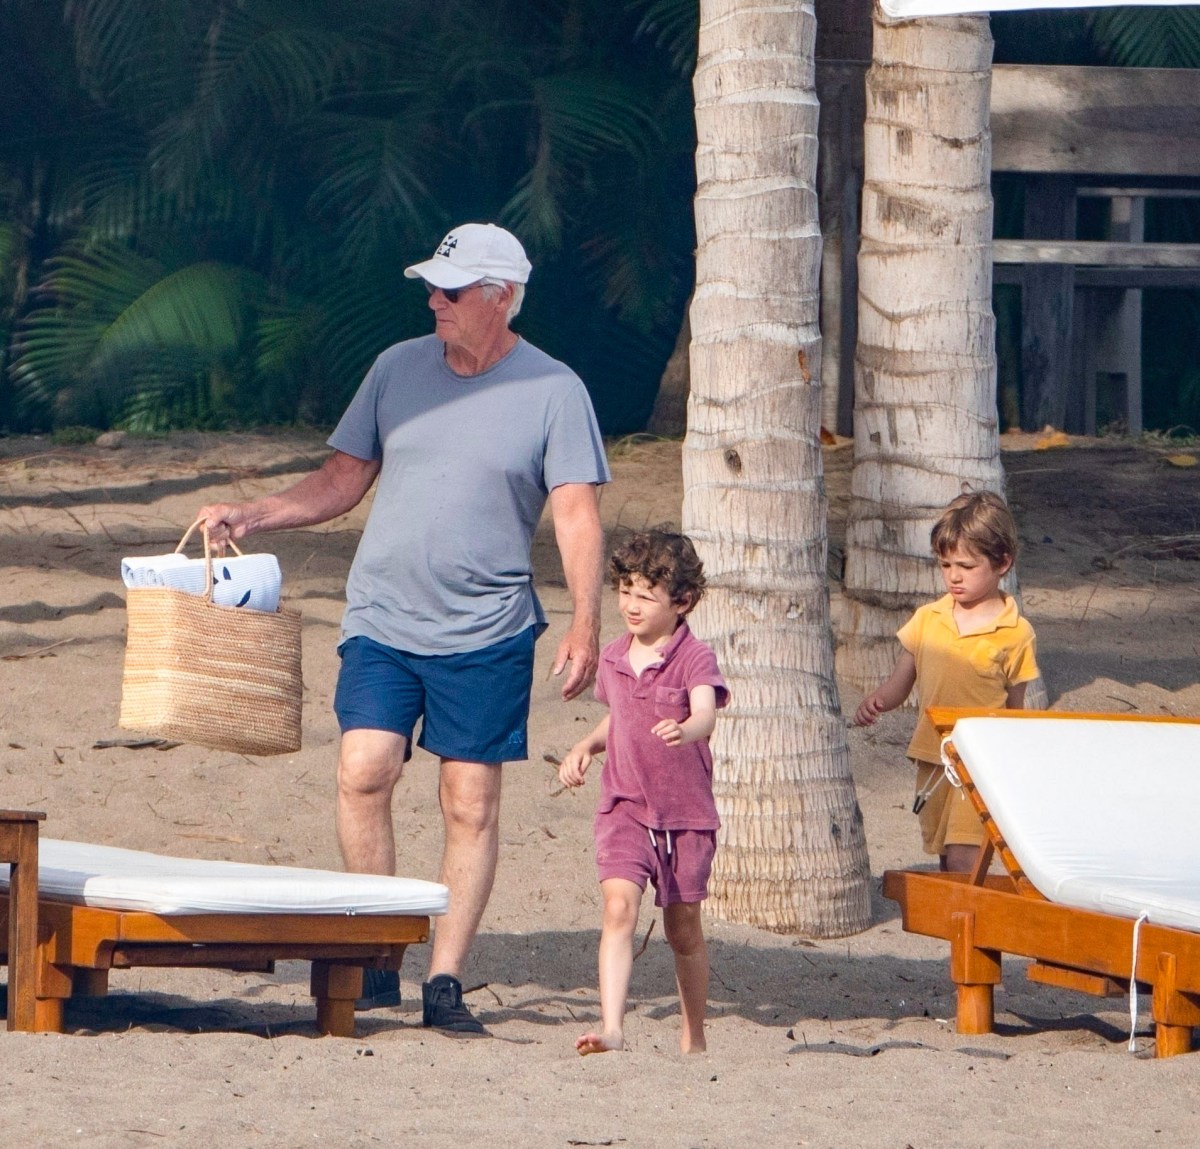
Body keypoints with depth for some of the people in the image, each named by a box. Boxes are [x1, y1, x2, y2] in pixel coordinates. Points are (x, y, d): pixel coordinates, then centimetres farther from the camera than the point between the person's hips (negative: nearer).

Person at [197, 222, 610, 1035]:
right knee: (364, 771, -13)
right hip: (382, 621, 2)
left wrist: (584, 626, -17)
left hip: (487, 633, -2)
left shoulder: (553, 392, -1)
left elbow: (578, 514, -6)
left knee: (472, 805, -1)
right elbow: (341, 481, 16)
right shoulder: (399, 369, 9)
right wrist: (251, 516, 4)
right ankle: (377, 964, -3)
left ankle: (446, 981, 4)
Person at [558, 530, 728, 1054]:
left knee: (683, 928, 10)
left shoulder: (694, 658, -10)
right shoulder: (613, 658, 7)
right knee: (619, 906, -18)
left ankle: (693, 1038, 27)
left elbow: (705, 715, -28)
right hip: (624, 808, 3)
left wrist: (683, 731, -51)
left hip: (685, 814, -3)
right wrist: (585, 747, 7)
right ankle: (611, 1027, -27)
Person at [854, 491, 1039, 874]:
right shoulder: (927, 620, 7)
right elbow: (901, 682, 10)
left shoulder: (1016, 634, -4)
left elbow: (1015, 707, 2)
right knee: (944, 860, 12)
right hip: (932, 758, 5)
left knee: (963, 858, -16)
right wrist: (876, 701, -12)